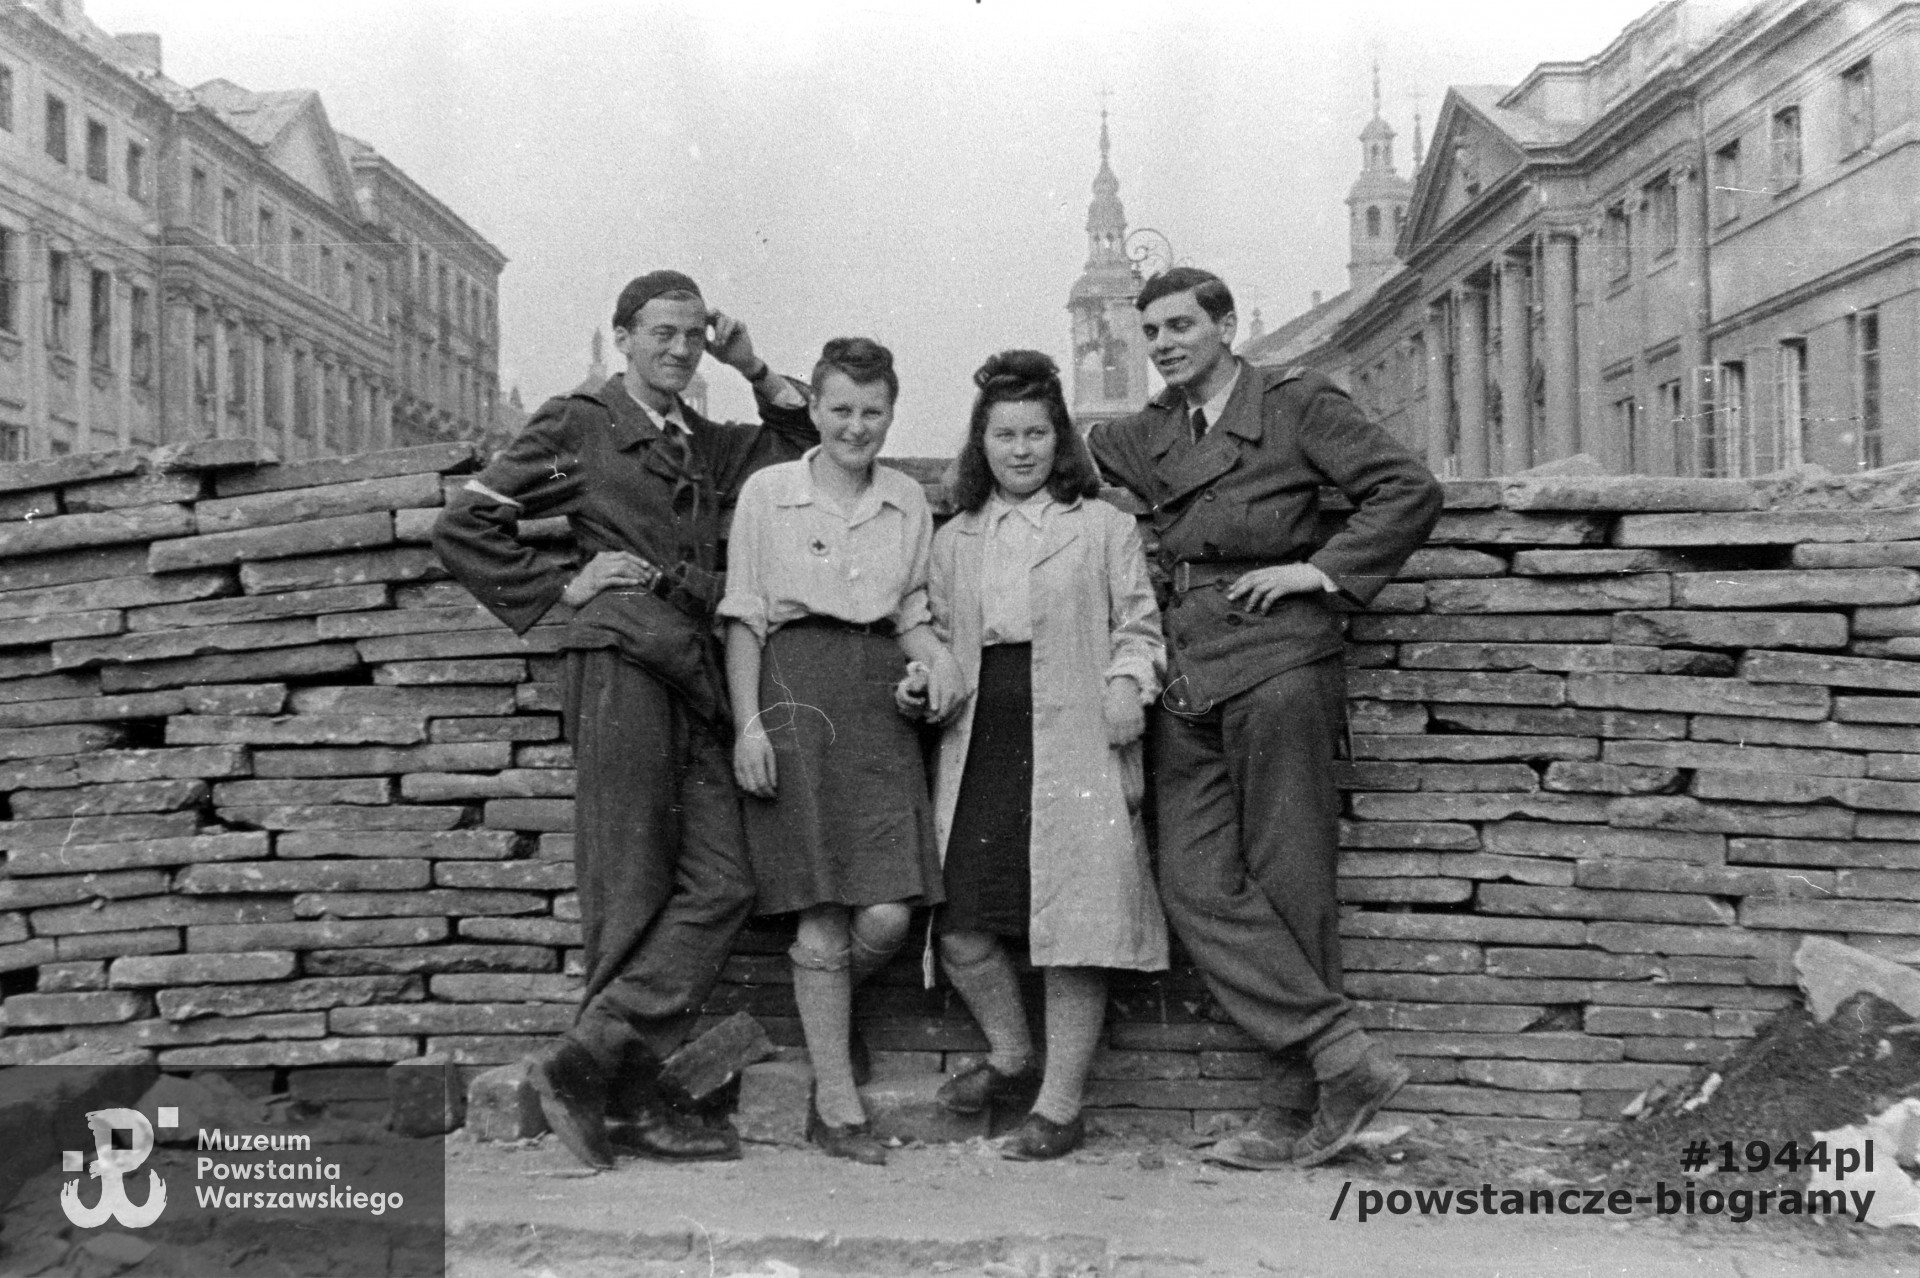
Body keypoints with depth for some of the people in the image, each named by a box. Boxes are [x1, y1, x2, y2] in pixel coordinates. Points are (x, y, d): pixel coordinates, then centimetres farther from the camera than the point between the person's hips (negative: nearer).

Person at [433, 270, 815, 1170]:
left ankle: (588, 1064, 0)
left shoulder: (707, 445, 23)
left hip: (694, 681, 6)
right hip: (620, 664, -6)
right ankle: (635, 1098, 6)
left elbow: (807, 449, 24)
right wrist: (562, 586, -1)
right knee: (630, 891, -4)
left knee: (721, 884, -4)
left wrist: (757, 374, 15)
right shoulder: (577, 426, 6)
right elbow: (461, 527, 4)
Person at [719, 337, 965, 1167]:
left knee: (888, 915, -7)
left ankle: (816, 1015, 25)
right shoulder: (768, 492, 4)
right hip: (796, 692, -3)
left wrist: (937, 655, -4)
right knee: (824, 917, -2)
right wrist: (748, 722, -6)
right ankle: (837, 1108, 11)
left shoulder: (909, 501, 13)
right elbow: (743, 617, 2)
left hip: (880, 698, 3)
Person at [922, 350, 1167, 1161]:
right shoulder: (951, 541, 18)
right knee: (960, 930, -1)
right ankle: (1011, 1058, 25)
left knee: (1071, 927, -3)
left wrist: (1127, 682, -11)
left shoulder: (1103, 527, 8)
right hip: (980, 750, 3)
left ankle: (1060, 1107, 10)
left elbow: (1136, 623, 6)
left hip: (1073, 750, -3)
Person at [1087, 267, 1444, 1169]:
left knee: (1287, 884, -2)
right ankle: (1344, 1057, 0)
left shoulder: (1297, 402, 5)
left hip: (1276, 662, -5)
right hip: (1187, 679, 6)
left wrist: (1323, 569, -8)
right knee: (1195, 883, -5)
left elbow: (1411, 490, -2)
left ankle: (1297, 1111, 6)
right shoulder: (1149, 433, 21)